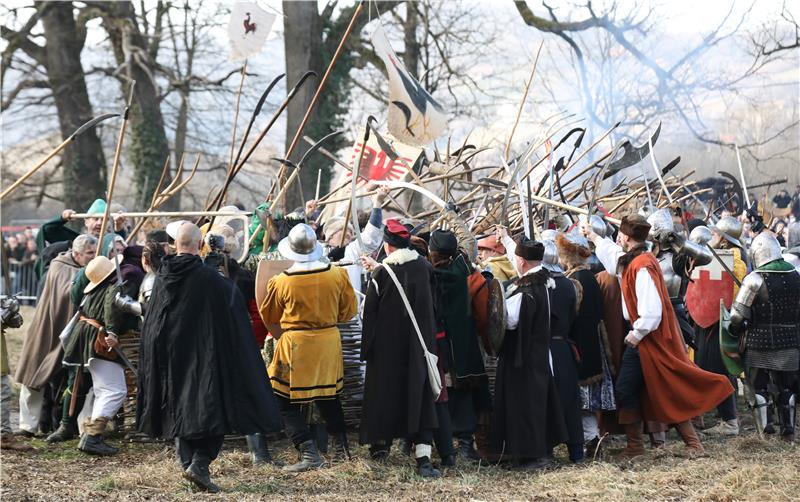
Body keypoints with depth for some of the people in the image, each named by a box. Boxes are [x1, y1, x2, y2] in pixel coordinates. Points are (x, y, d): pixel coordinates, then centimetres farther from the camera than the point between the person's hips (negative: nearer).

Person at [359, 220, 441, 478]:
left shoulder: (381, 272, -10)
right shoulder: (425, 267, -2)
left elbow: (370, 312, -5)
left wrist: (367, 348, 3)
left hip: (388, 344, -2)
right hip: (420, 342, 2)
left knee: (385, 390, 15)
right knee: (419, 392, 0)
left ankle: (381, 443, 31)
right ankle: (423, 456, -10)